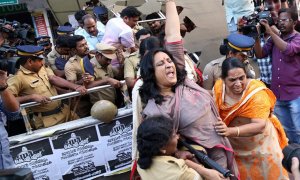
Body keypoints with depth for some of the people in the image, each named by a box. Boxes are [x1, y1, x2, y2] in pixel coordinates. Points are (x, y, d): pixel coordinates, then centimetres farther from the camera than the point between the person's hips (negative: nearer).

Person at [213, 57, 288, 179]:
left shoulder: (257, 93, -28)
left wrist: (230, 131, -47)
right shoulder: (218, 87, -15)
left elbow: (260, 125, -35)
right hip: (233, 145, 3)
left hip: (259, 144, -3)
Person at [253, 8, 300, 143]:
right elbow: (260, 54, 2)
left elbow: (288, 50, -25)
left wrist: (270, 31, -23)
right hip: (277, 94, 5)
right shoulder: (275, 39, 10)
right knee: (286, 131, 17)